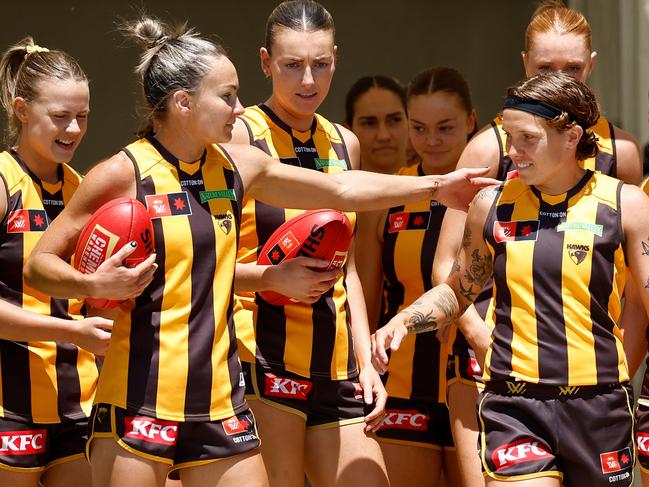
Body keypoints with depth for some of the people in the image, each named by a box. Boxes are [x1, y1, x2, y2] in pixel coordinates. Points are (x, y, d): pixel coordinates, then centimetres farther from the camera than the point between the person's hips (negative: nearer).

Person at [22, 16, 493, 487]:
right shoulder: (122, 174, -7)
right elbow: (38, 267, -2)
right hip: (139, 406, -5)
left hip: (220, 405, 6)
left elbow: (340, 189, 23)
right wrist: (94, 285, -21)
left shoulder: (240, 165, 10)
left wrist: (434, 185, 24)